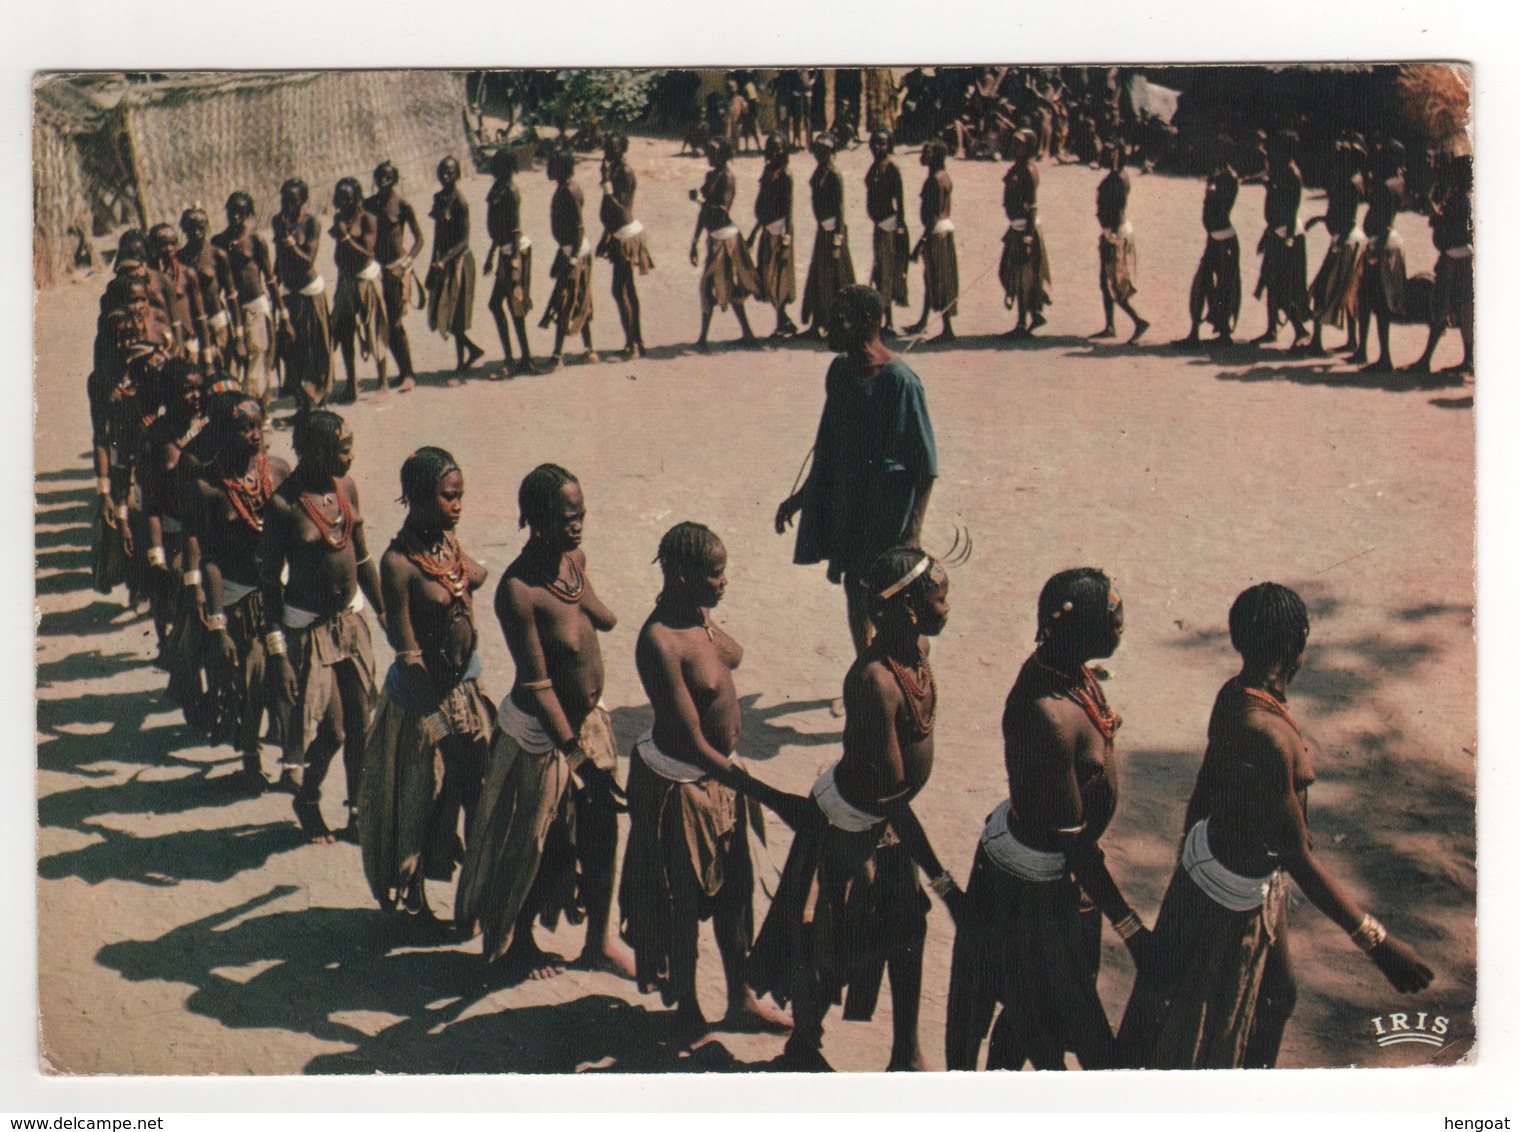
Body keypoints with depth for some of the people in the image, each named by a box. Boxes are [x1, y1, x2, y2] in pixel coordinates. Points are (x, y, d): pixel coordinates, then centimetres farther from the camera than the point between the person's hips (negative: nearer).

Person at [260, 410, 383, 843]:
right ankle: (307, 800, 28)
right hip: (307, 626, -5)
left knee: (362, 724, 6)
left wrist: (385, 612, 15)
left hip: (352, 618, 5)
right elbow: (270, 580, -12)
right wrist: (277, 650, -13)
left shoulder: (347, 486, 1)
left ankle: (358, 811, 23)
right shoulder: (284, 504, -16)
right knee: (331, 730, 0)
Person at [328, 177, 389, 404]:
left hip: (366, 281, -6)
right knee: (344, 334, 2)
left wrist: (346, 237, -26)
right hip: (345, 281, 6)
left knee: (374, 333, 3)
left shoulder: (367, 219, -11)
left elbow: (368, 253, -20)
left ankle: (382, 378, 20)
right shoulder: (339, 218, 6)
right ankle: (351, 385, 8)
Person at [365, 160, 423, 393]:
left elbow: (419, 238, -6)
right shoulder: (370, 204, 8)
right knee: (386, 324, 7)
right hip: (377, 267, 6)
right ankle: (403, 372, 16)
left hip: (397, 269, -5)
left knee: (397, 323, -8)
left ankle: (408, 374, 0)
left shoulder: (403, 205, -6)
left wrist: (408, 261, -17)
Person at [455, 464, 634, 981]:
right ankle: (515, 943, 37)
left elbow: (605, 622, 12)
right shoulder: (518, 591, -26)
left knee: (601, 834, 17)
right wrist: (575, 751, -19)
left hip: (590, 722, 7)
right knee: (532, 847, 12)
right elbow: (537, 685, -23)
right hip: (541, 735, -7)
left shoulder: (575, 559, -4)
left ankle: (601, 939, 36)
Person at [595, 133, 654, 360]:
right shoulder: (614, 170, 9)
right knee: (627, 290, 13)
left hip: (626, 237, -10)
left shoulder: (625, 173, -18)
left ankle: (632, 344, -4)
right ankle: (636, 342, 20)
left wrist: (607, 184, -29)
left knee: (620, 290, -9)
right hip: (618, 235, 10)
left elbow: (620, 209, -24)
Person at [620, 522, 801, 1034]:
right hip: (679, 783, -8)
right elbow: (693, 744, -30)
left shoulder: (699, 613, -4)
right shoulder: (659, 643, -30)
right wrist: (772, 797, -30)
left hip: (722, 770, 8)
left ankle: (741, 1001, 38)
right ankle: (687, 1008, 34)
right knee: (683, 902, 12)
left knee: (736, 887, 20)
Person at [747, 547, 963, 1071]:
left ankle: (907, 1053, 38)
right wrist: (942, 880, -25)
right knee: (824, 948, 12)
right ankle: (804, 1046, 38)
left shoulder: (919, 649, -6)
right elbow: (891, 795, -30)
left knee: (908, 928, 19)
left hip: (890, 824, 8)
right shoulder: (874, 680, -34)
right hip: (849, 825, -8)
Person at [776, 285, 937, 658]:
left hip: (886, 511, -7)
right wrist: (800, 497, 22)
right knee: (854, 589, 17)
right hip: (843, 500, 7)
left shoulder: (900, 381, -18)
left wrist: (913, 532, -21)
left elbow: (925, 466, -17)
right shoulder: (840, 369, 5)